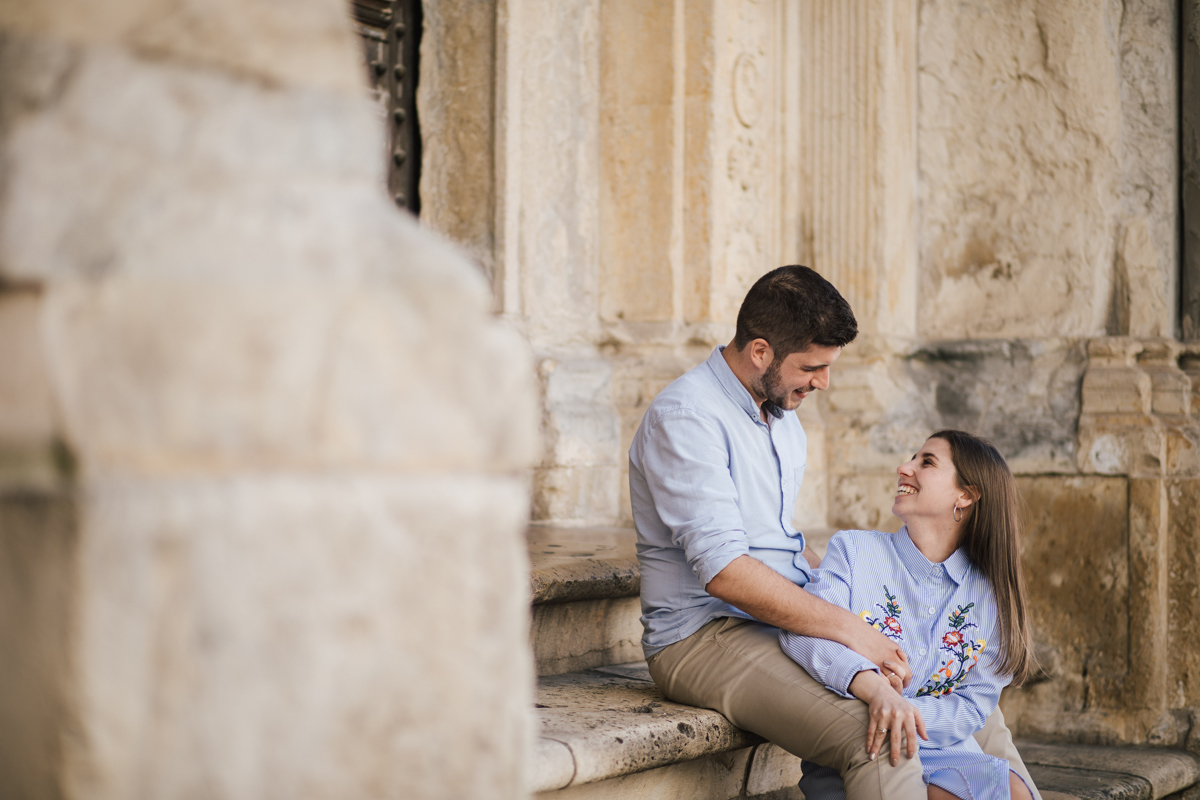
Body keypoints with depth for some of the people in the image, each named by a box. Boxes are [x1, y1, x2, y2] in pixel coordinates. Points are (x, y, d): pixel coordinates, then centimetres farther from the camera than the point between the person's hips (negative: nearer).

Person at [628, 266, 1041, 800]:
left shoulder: (781, 412, 16)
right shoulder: (684, 418, -15)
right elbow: (724, 571, -23)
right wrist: (848, 627, -22)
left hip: (793, 621, 9)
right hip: (706, 635, -9)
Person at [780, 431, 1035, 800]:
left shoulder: (990, 595, 9)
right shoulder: (854, 548, 4)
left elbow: (974, 706, 3)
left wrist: (909, 712, -19)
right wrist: (875, 688, -33)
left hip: (943, 753, 3)